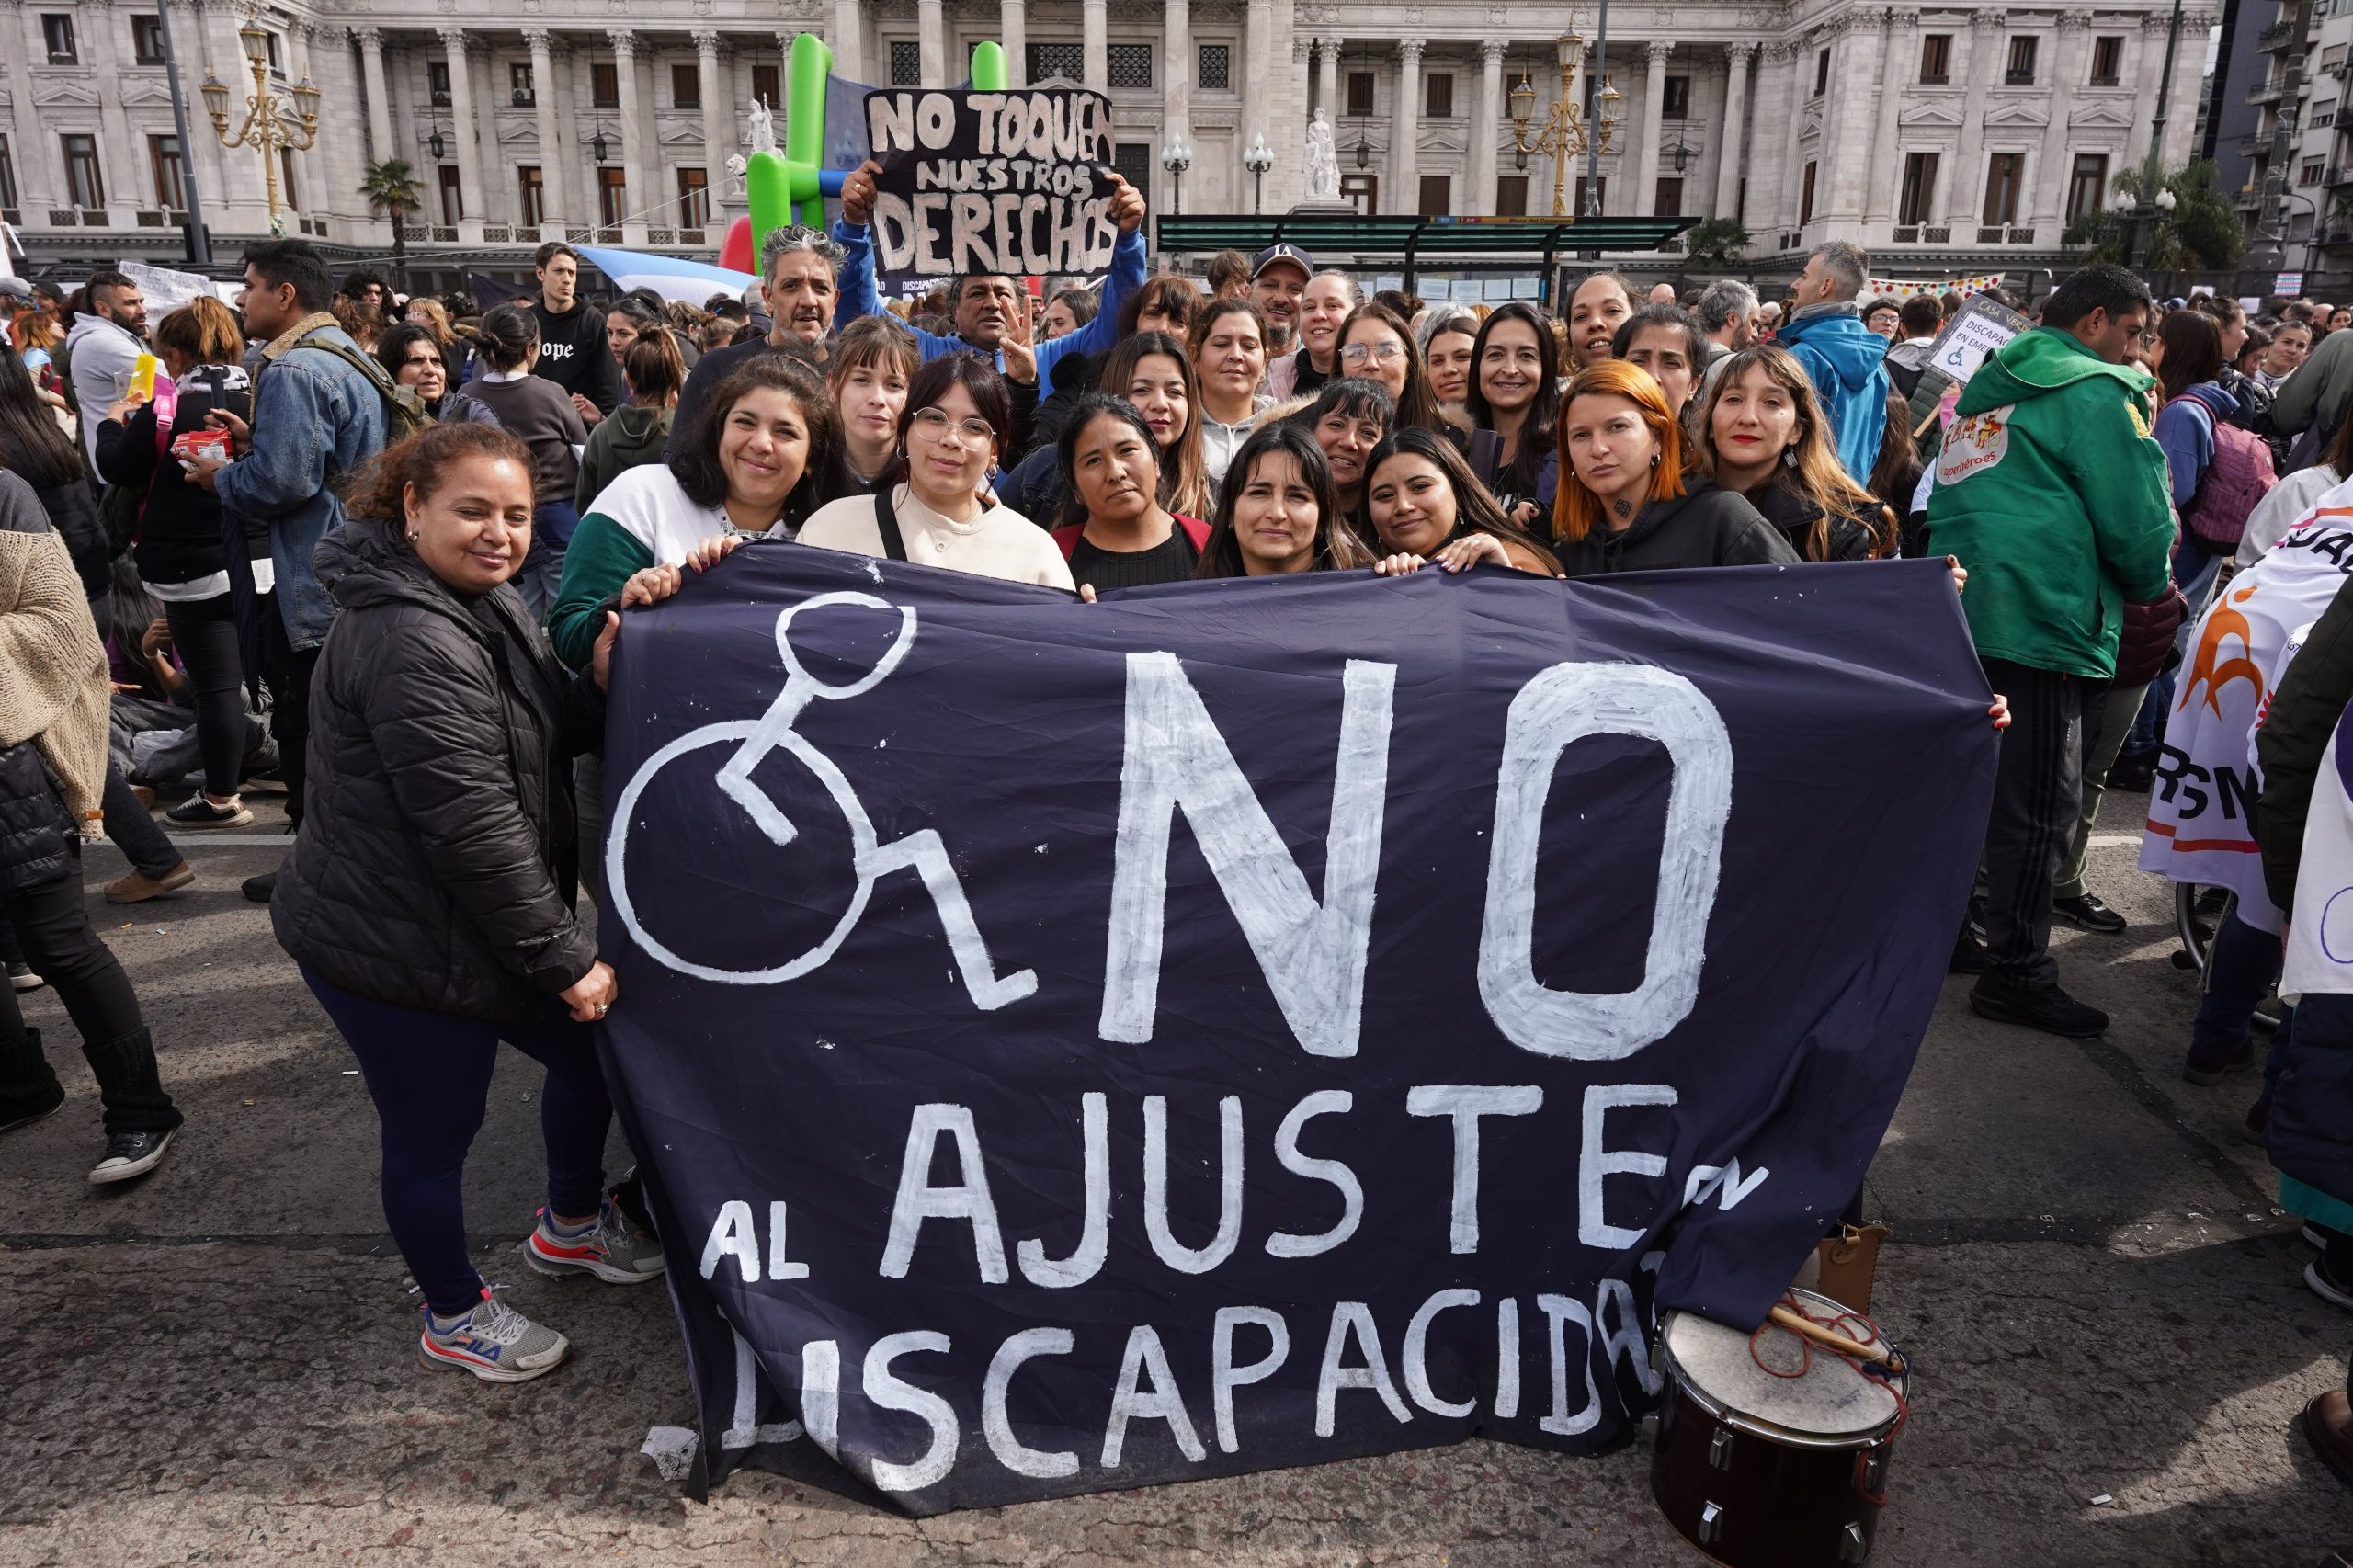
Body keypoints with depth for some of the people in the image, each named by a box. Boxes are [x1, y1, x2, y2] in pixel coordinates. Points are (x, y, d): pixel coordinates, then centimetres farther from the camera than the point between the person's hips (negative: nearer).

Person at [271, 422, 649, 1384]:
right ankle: (455, 1318, 34)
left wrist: (602, 679, -12)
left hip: (472, 931, 10)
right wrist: (564, 958, -21)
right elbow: (473, 826, -27)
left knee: (593, 1050, 20)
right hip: (396, 953, -10)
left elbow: (555, 736, 10)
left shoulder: (489, 603, 7)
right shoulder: (410, 641, -26)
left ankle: (572, 1225, 45)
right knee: (432, 1135, 9)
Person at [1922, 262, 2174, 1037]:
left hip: (1957, 614, 9)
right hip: (2040, 622, -8)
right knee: (2039, 806, -2)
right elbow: (2135, 519, -10)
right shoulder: (2096, 391, -7)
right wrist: (2150, 588, 11)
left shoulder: (1990, 385, 19)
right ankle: (2016, 973, 3)